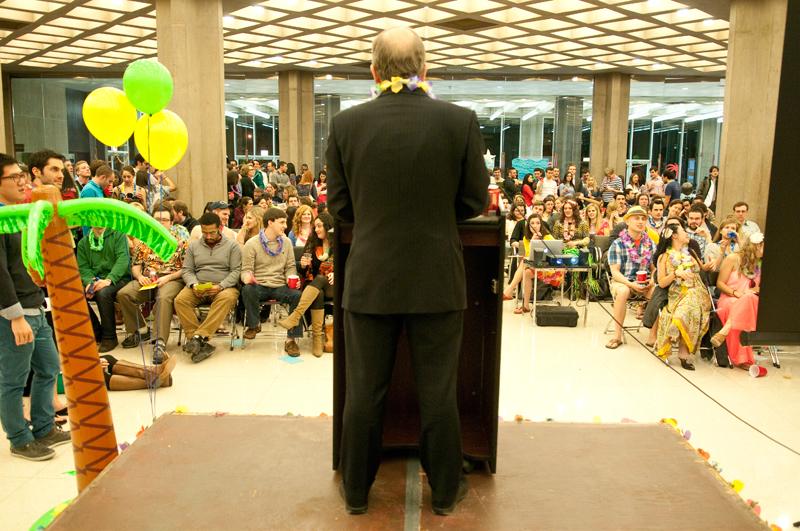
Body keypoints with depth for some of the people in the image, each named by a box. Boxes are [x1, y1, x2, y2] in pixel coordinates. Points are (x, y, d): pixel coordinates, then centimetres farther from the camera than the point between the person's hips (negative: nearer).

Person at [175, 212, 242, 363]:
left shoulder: (232, 245, 7)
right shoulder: (194, 246, 17)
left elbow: (236, 271, -1)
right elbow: (186, 270, 14)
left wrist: (220, 286, -16)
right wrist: (193, 285, -8)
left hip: (224, 287, -3)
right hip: (197, 287, 3)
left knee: (227, 298, -38)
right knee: (180, 300, -28)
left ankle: (198, 337, -41)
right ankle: (202, 344, -33)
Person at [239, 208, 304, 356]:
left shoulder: (286, 242, 13)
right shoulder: (252, 244, 1)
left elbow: (290, 267, 16)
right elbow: (246, 270, -2)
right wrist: (247, 277, -26)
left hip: (280, 286, 2)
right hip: (259, 286, -2)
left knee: (298, 295, -29)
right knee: (247, 290, -37)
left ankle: (292, 339, -19)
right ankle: (253, 324, -6)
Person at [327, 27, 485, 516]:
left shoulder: (346, 124, -4)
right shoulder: (461, 121, -7)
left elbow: (340, 205, 2)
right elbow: (475, 202, 0)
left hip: (370, 279, 1)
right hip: (438, 280, 0)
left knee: (364, 393, 13)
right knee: (439, 393, 12)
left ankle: (356, 490, 30)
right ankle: (445, 490, 29)